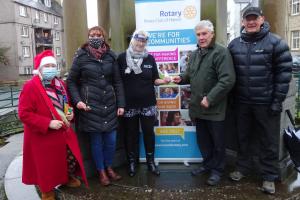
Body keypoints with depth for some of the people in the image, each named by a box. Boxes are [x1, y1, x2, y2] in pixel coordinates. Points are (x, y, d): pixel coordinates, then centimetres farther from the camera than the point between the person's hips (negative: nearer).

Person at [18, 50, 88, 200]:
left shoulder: (60, 84, 3)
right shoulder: (30, 87, -19)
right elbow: (24, 114, -22)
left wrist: (70, 113, -4)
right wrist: (48, 123, -28)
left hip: (63, 131, 6)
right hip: (43, 136, -6)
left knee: (70, 157, 16)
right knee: (47, 164, 9)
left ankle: (68, 177, 45)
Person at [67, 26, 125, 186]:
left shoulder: (111, 56, 5)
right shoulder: (81, 56, -2)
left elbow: (117, 82, 7)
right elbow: (71, 81, 2)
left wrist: (121, 104, 3)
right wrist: (77, 100, -10)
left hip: (109, 104, 3)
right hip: (90, 105, -3)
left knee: (111, 139, 8)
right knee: (96, 140, 6)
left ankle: (109, 167, 33)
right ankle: (101, 171, 27)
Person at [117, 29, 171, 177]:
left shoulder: (150, 58, 5)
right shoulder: (122, 58, -3)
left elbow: (154, 80, 8)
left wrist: (164, 81, -13)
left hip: (148, 104, 2)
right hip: (129, 104, -1)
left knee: (149, 133, 10)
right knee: (131, 134, 10)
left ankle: (151, 162, 26)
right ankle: (132, 162, 27)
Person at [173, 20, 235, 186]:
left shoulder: (221, 52, -14)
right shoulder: (195, 54, 12)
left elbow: (228, 79, -23)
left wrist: (210, 99, -24)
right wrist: (181, 78, 2)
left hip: (214, 108, -7)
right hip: (198, 107, 7)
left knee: (217, 141, 9)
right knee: (202, 139, 20)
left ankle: (217, 170, 27)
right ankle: (208, 164, 38)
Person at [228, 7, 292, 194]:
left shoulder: (275, 42, -7)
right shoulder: (234, 44, 4)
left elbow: (284, 72, -8)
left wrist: (278, 100, -11)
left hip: (266, 102, -3)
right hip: (242, 102, 4)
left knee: (269, 141, 8)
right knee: (243, 137, 17)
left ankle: (269, 176, 25)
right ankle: (242, 168, 35)